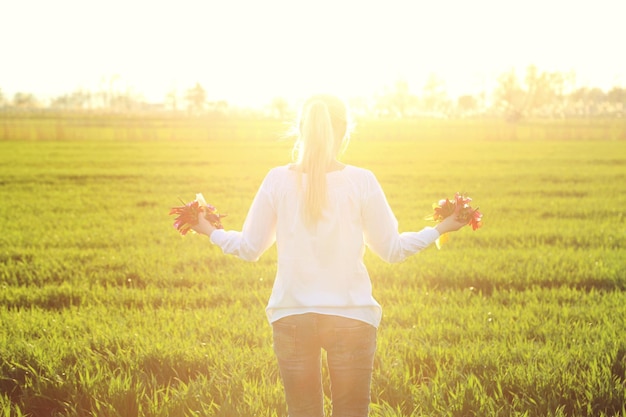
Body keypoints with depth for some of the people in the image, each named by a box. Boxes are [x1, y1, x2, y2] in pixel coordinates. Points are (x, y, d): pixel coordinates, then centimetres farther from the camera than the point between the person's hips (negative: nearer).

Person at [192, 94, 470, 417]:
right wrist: (439, 230, 14)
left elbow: (249, 249, 3)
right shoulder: (361, 181, -6)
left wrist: (211, 232, 21)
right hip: (351, 316, -1)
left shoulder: (277, 180, -4)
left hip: (291, 315, 1)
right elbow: (391, 249, 0)